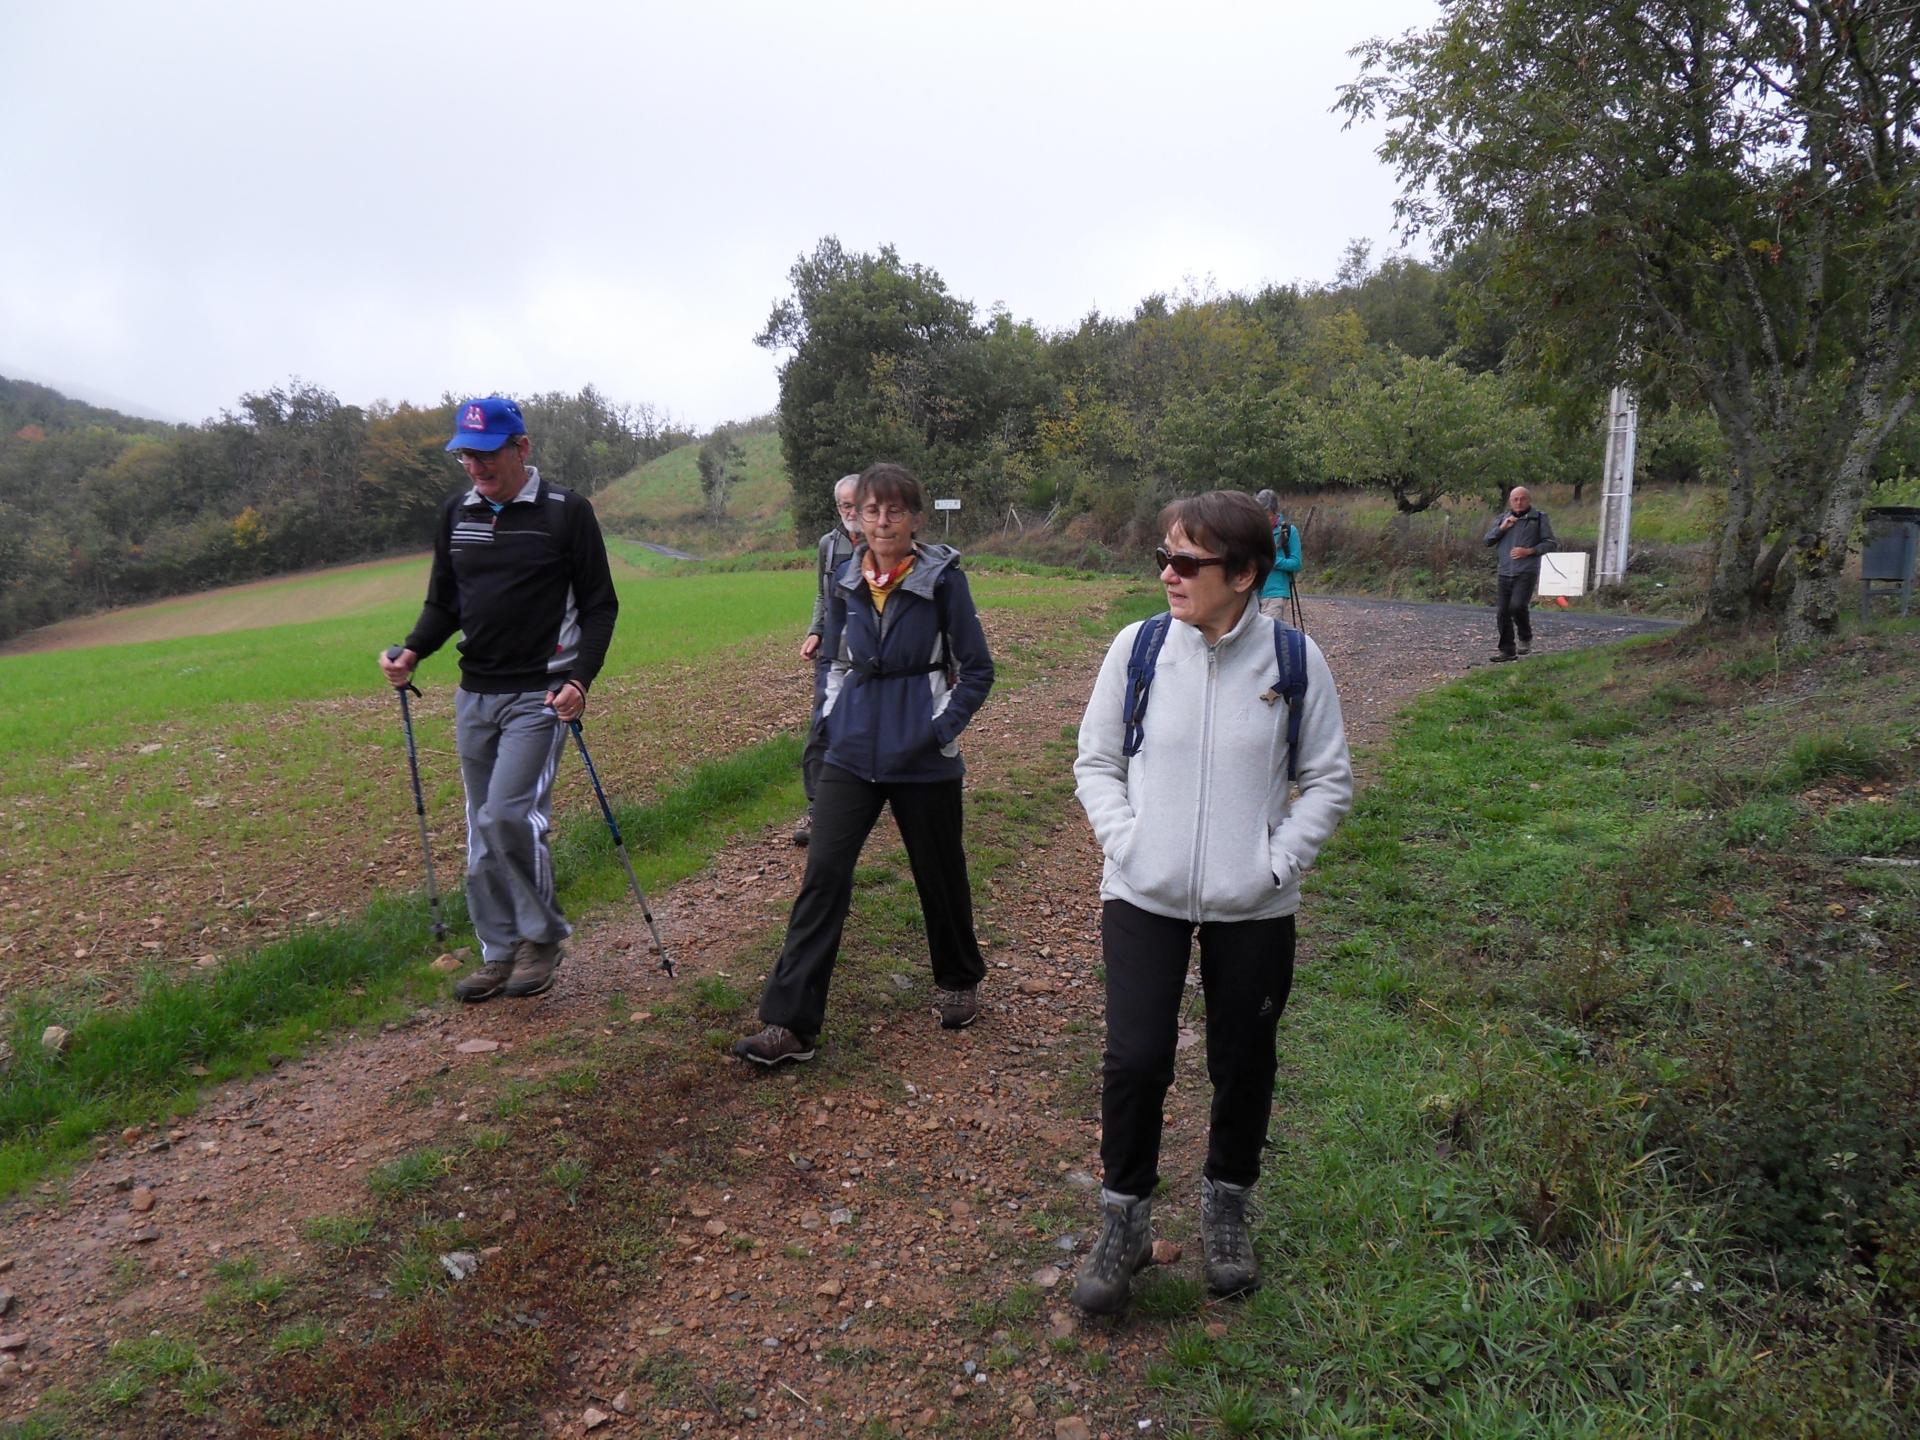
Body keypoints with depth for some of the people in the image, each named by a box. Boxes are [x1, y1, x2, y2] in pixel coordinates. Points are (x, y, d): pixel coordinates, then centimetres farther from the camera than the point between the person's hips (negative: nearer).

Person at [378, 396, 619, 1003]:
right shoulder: (456, 515, 10)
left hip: (540, 693, -6)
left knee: (509, 814, -18)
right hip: (474, 695, 6)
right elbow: (443, 603, 16)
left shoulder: (567, 512, -6)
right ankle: (500, 952, 22)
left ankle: (542, 935, 4)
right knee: (482, 833, 9)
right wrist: (412, 652, -3)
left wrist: (581, 679, -18)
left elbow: (599, 606, -5)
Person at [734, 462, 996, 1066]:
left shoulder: (943, 579, -9)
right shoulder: (846, 582, 4)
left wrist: (941, 728, -9)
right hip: (852, 754, 3)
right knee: (823, 874, -5)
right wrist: (834, 716, 7)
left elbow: (977, 669, -3)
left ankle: (958, 982, 39)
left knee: (939, 874, 13)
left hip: (923, 760, -3)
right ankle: (790, 1023, -1)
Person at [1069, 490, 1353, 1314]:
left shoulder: (1293, 659, -6)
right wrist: (1124, 841, -8)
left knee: (1244, 1062, 13)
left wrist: (1281, 859, -7)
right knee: (1135, 1059, -5)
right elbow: (1095, 763, 5)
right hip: (1143, 898, 0)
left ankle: (1227, 1207, 39)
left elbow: (1329, 780, 3)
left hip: (1252, 906, 1)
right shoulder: (1137, 647, -5)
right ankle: (1124, 1220, 19)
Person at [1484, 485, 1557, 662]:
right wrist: (1502, 528, -6)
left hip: (1526, 572, -5)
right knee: (1503, 611, 2)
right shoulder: (1503, 519, 17)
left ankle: (1526, 637, 4)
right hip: (1505, 573, 5)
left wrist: (1529, 551, -12)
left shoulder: (1539, 518, 4)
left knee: (1517, 606, -21)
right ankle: (1507, 649, 11)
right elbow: (1488, 540, 10)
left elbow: (1550, 543, 2)